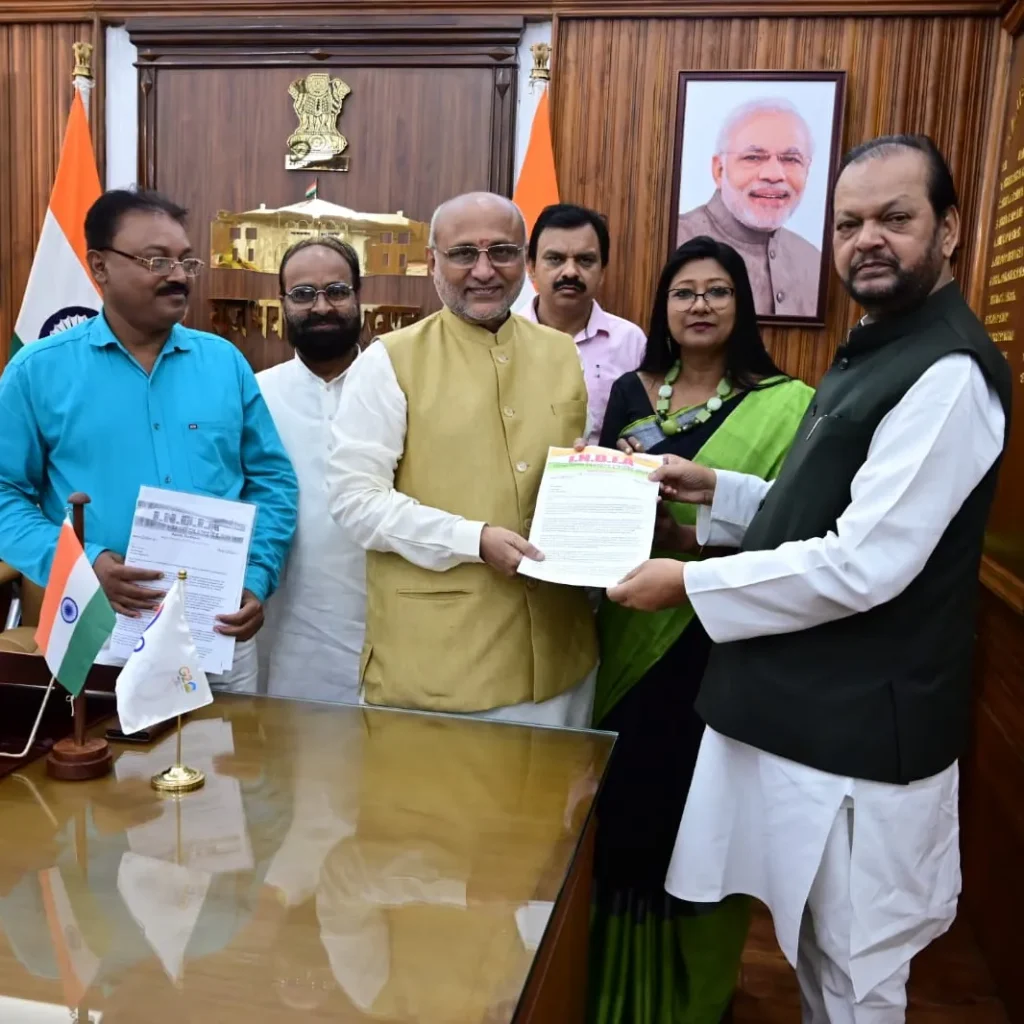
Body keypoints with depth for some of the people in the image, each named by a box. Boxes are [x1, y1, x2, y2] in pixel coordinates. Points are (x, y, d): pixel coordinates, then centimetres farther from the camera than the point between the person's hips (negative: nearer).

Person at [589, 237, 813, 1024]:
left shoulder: (786, 405, -5)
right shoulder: (631, 392, 9)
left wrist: (698, 535, -24)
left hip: (716, 639, -4)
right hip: (630, 630, 4)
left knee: (700, 809, 6)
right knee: (623, 804, 13)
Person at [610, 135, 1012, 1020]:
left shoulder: (947, 374, -20)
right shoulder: (876, 350, 13)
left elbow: (864, 565, -26)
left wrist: (692, 583, -17)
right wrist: (718, 492, 5)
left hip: (858, 728, -9)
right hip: (808, 708, 10)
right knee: (816, 949, 25)